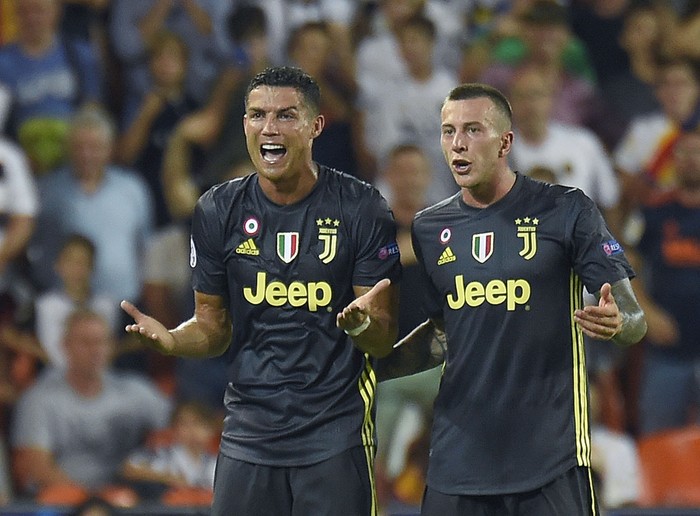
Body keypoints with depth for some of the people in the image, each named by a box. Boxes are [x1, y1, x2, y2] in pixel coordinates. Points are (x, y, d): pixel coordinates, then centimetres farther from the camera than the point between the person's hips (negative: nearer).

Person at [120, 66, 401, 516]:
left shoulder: (360, 208, -5)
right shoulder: (219, 211, 3)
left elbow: (384, 342, -3)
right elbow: (213, 327, 10)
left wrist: (363, 325, -27)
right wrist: (171, 340, -11)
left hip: (336, 434, -3)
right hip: (248, 434, 3)